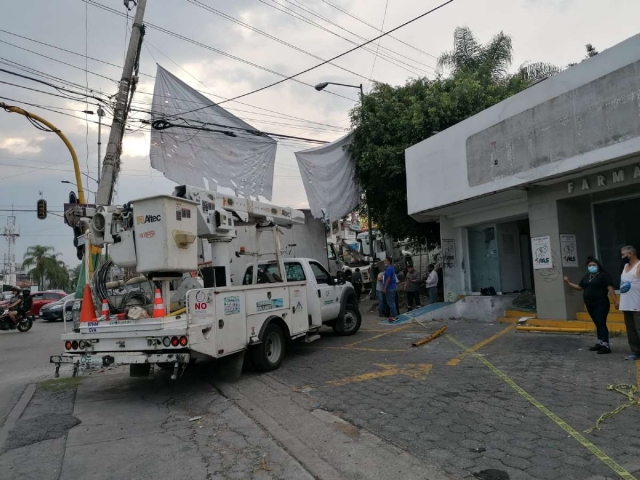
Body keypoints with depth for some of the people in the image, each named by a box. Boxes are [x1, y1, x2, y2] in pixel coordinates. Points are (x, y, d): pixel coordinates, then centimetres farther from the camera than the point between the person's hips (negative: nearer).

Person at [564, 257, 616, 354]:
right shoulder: (586, 277, 15)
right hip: (590, 305, 7)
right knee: (597, 324, 14)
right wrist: (568, 283, 11)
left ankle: (606, 346, -11)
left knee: (601, 324, -11)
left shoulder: (603, 275, -7)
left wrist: (615, 301, -20)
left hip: (601, 304, -7)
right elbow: (579, 288, 20)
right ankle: (600, 343, 21)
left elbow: (610, 288, -13)